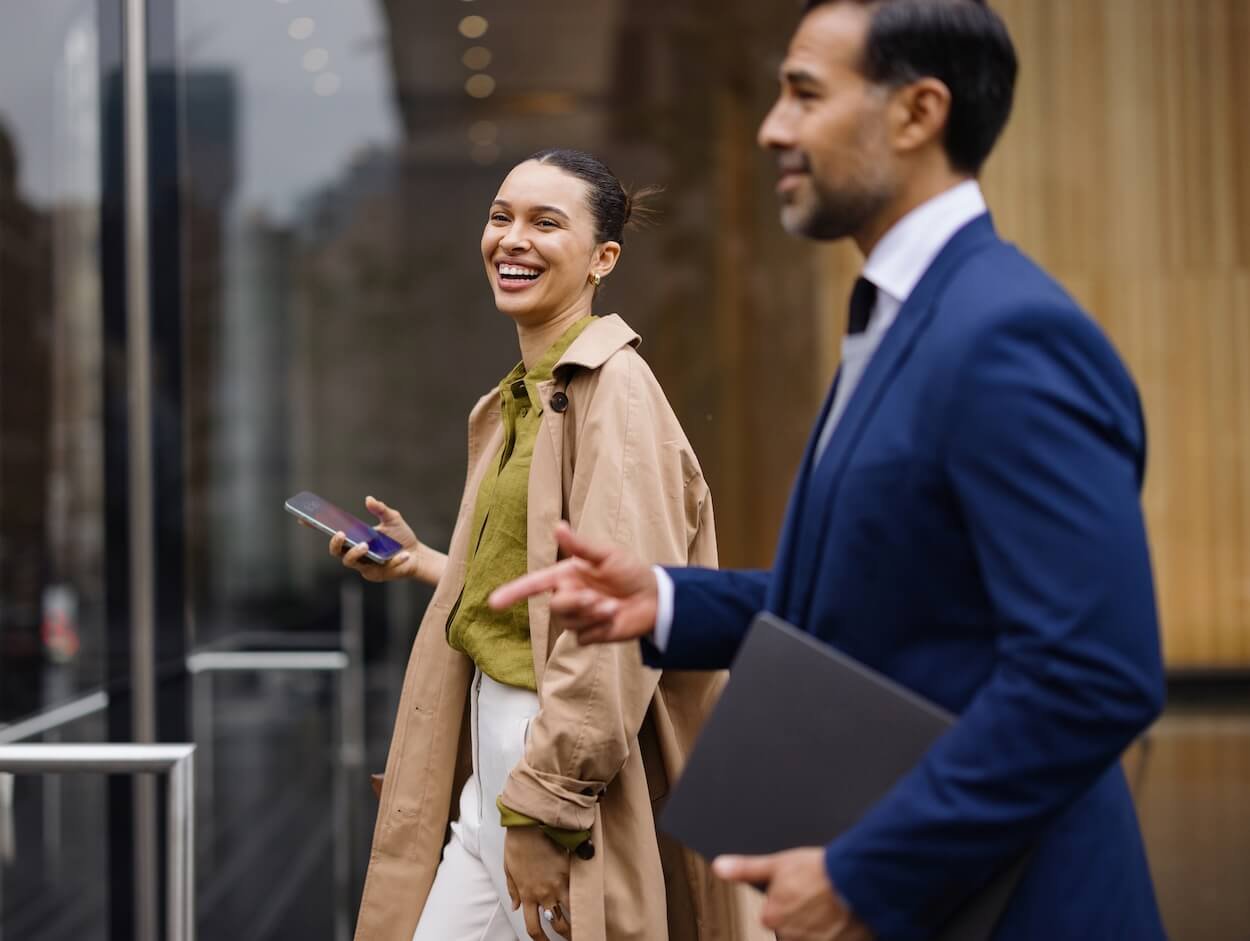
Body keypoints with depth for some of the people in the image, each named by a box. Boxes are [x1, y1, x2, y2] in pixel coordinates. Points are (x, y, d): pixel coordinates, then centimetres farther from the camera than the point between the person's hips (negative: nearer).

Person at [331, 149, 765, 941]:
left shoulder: (613, 387, -13)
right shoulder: (519, 399, 14)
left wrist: (542, 808, -22)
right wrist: (419, 564, 16)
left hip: (576, 763, -8)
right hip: (494, 756, 8)